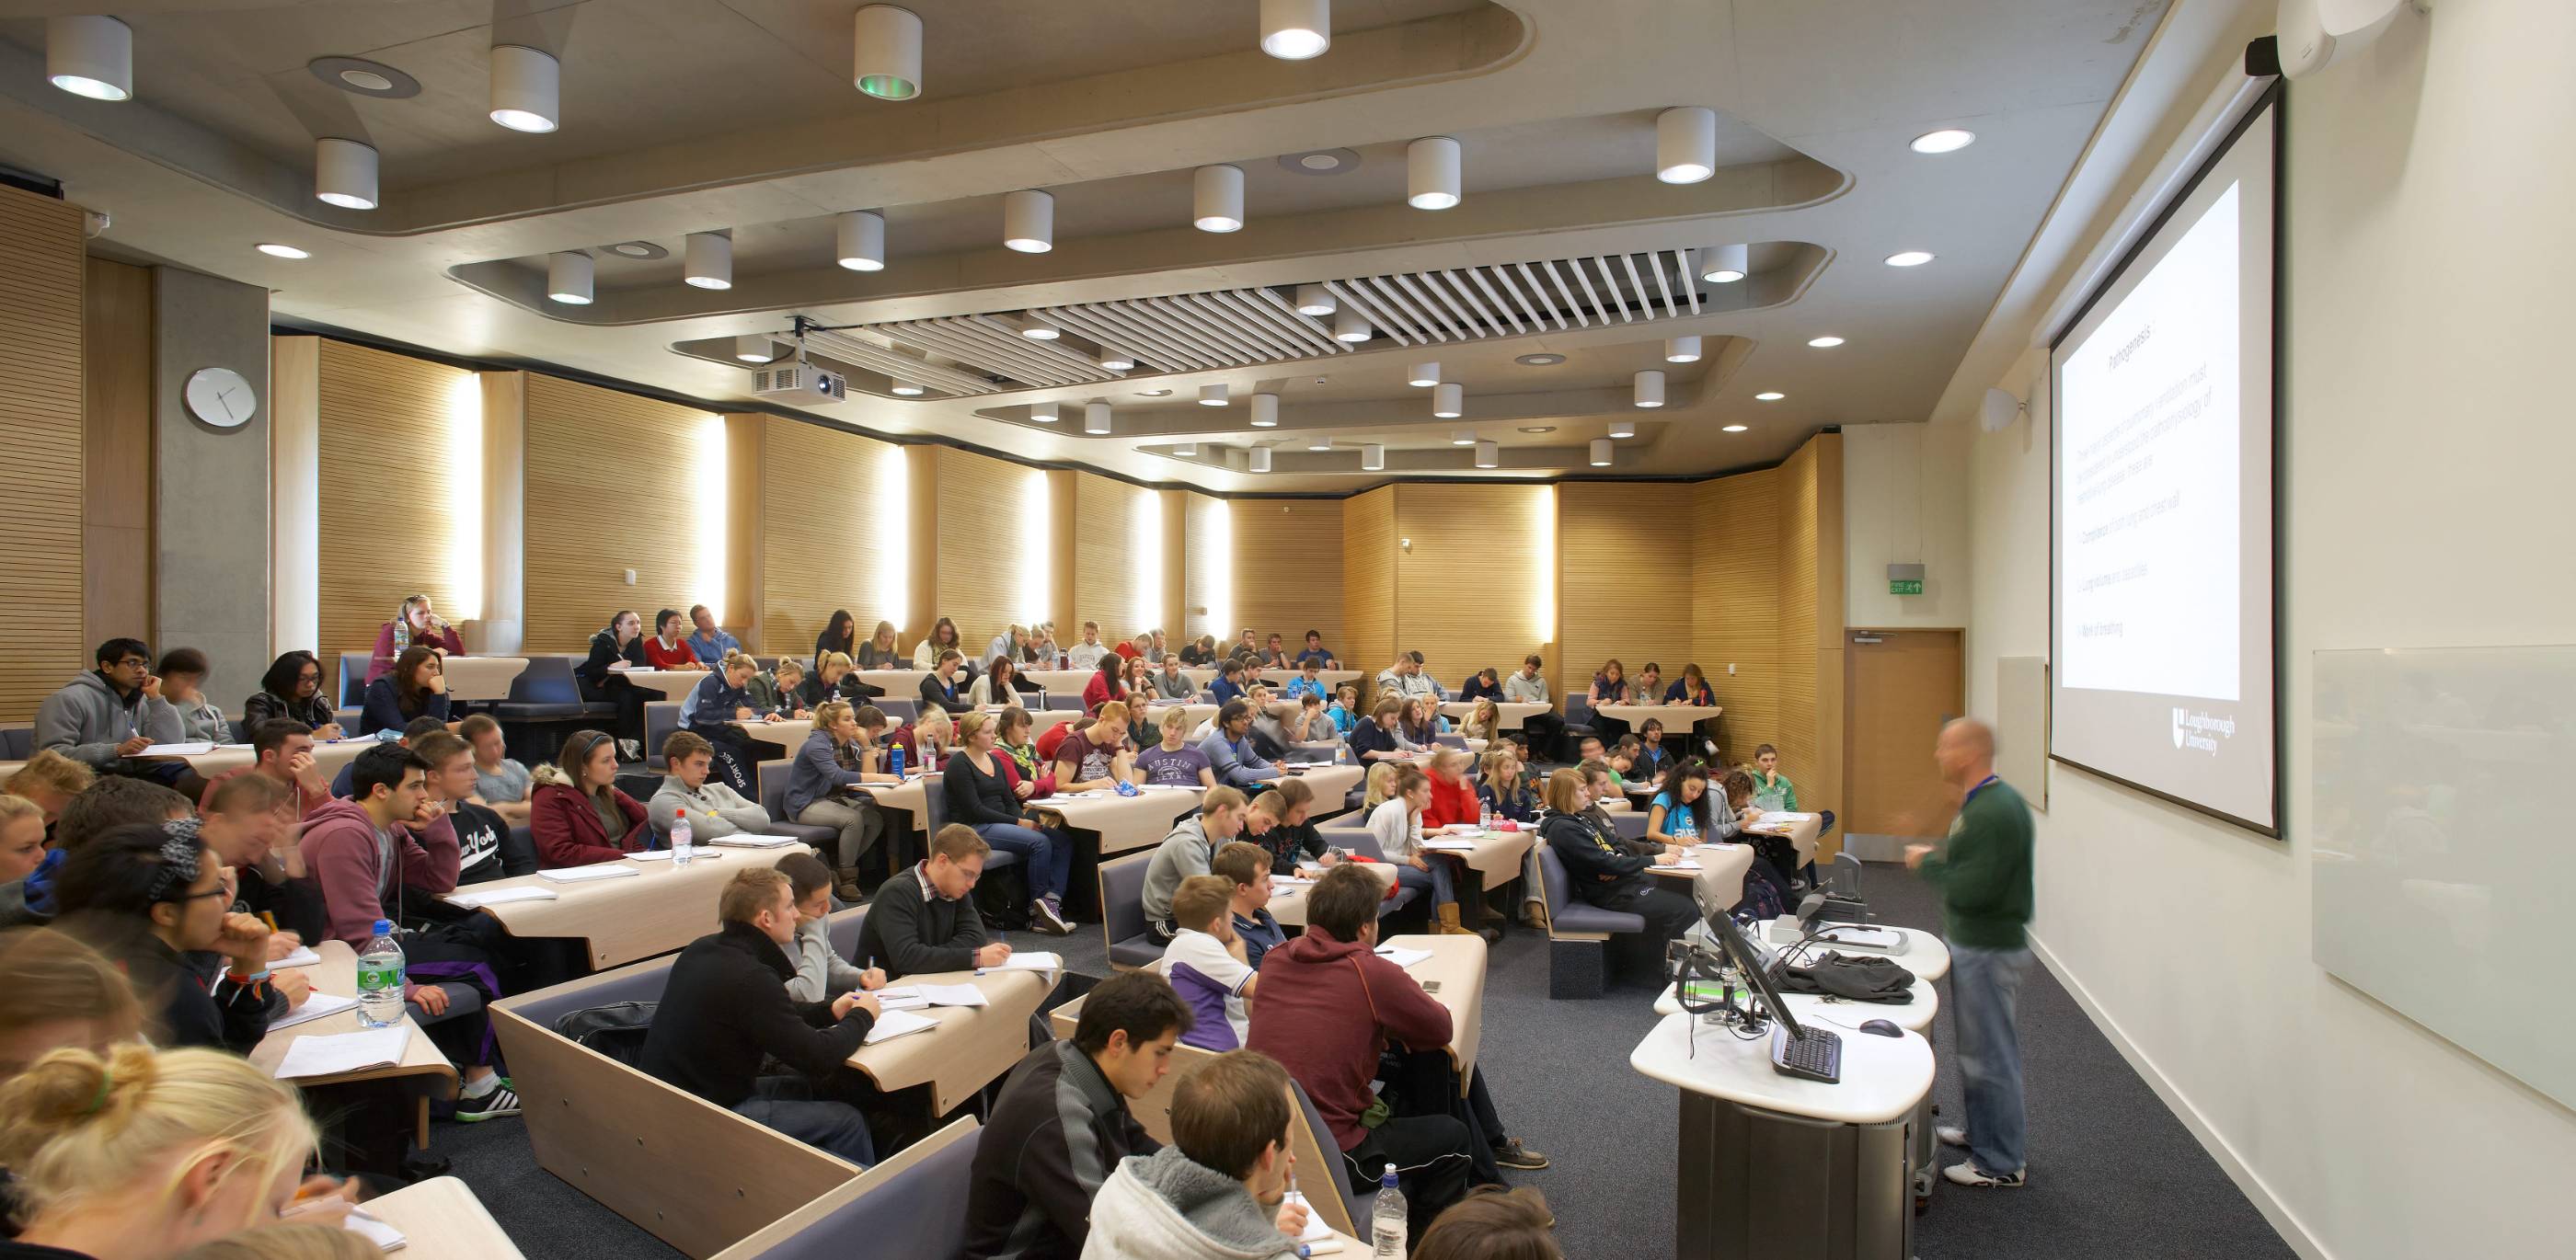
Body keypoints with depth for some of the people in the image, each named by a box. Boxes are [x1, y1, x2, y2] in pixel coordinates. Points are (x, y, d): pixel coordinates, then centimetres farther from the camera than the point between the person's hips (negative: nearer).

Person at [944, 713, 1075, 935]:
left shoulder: (995, 760, 17)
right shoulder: (959, 764, -7)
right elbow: (975, 810, -14)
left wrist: (1025, 820, -6)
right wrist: (1018, 823, -17)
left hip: (1000, 823, 8)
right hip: (975, 829, -8)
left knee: (1063, 840, -13)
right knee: (1040, 842, -28)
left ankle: (1052, 899, -23)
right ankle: (1037, 907, -13)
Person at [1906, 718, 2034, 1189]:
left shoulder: (1995, 811, -24)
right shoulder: (1985, 801, 9)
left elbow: (1973, 890, -27)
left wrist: (1927, 863, -14)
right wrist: (1937, 855, 5)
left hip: (1989, 951, -10)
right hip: (1976, 943, 10)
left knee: (1989, 1055, 2)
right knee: (1979, 1048, 22)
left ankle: (2002, 1163, 14)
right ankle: (1982, 1132, 37)